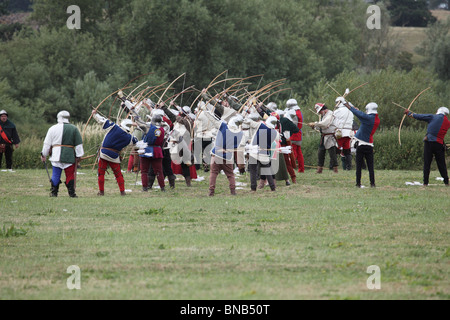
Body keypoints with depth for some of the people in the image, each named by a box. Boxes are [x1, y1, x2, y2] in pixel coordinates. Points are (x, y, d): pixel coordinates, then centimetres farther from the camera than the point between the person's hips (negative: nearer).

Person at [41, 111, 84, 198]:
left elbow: (47, 144, 9)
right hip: (69, 156, 0)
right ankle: (72, 193, 4)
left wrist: (44, 155, 17)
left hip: (56, 155, 0)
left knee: (56, 174, 6)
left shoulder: (53, 129, 5)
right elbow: (78, 144, 5)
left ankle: (53, 192, 8)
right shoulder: (74, 129, 5)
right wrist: (79, 155, 10)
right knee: (70, 174, 5)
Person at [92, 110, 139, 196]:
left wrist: (95, 114, 17)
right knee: (118, 174, 13)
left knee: (101, 173, 9)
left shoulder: (113, 127, -5)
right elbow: (135, 141, 21)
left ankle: (101, 191, 9)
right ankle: (122, 191, 11)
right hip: (114, 157, 1)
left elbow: (102, 120, 0)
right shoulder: (128, 137, 2)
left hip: (104, 153, -1)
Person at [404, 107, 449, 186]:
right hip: (439, 144, 2)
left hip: (429, 142, -2)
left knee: (427, 163, 2)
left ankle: (425, 182, -1)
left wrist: (408, 113, 18)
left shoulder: (433, 117, -1)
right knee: (441, 164, 8)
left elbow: (419, 117, 4)